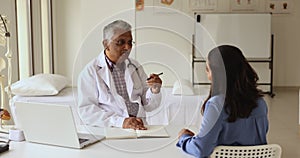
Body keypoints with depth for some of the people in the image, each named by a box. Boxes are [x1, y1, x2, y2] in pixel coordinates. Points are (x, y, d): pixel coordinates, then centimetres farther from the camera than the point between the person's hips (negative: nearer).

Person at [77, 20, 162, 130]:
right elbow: (86, 110, -10)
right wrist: (121, 121, -20)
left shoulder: (135, 67, 15)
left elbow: (148, 106, 15)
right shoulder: (91, 71, 0)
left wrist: (154, 91, -6)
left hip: (139, 128, 4)